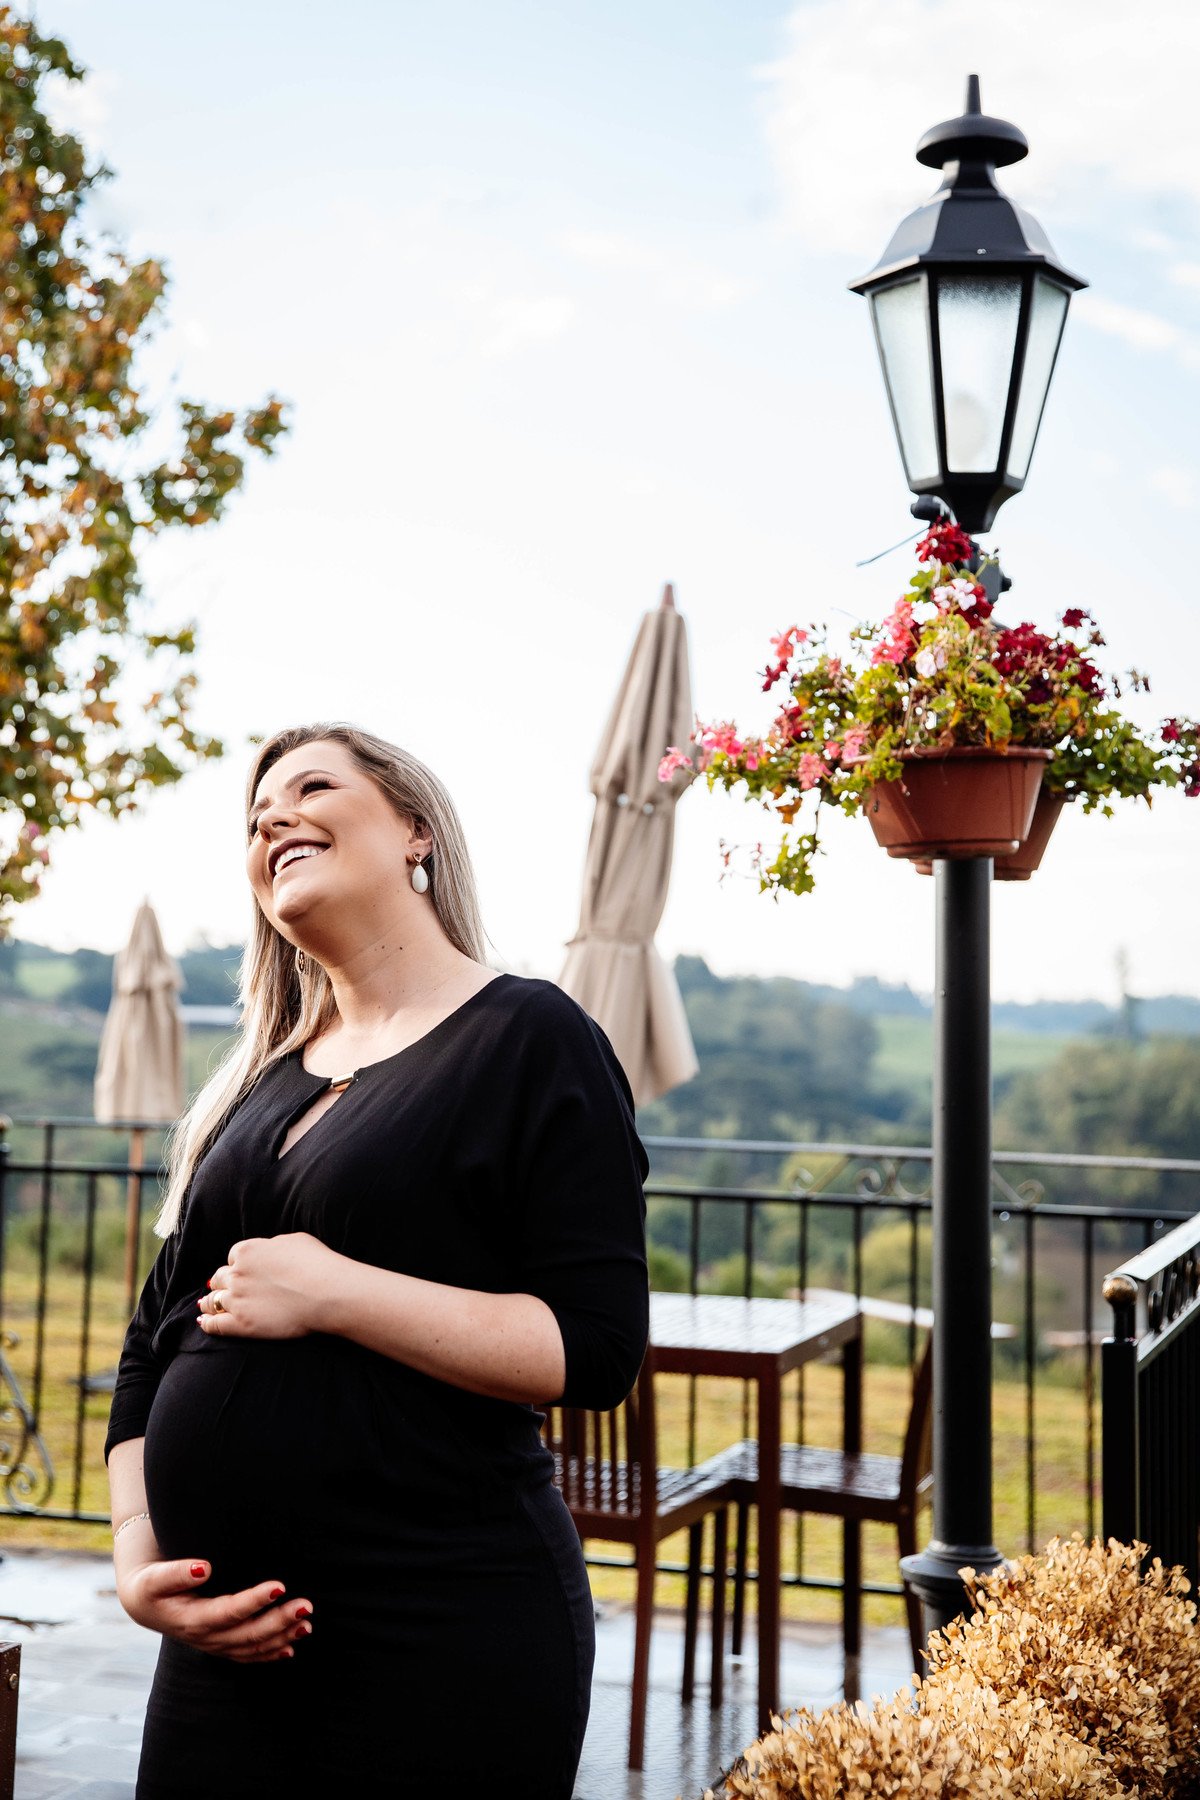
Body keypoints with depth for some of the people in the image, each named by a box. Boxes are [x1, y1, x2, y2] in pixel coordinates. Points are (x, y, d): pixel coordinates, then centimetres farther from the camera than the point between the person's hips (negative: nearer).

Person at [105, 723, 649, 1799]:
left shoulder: (530, 1040, -6)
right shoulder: (256, 1085, 13)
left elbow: (598, 1348, -15)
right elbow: (154, 1349, 15)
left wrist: (332, 1291, -19)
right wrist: (137, 1555, 1)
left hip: (444, 1640, -6)